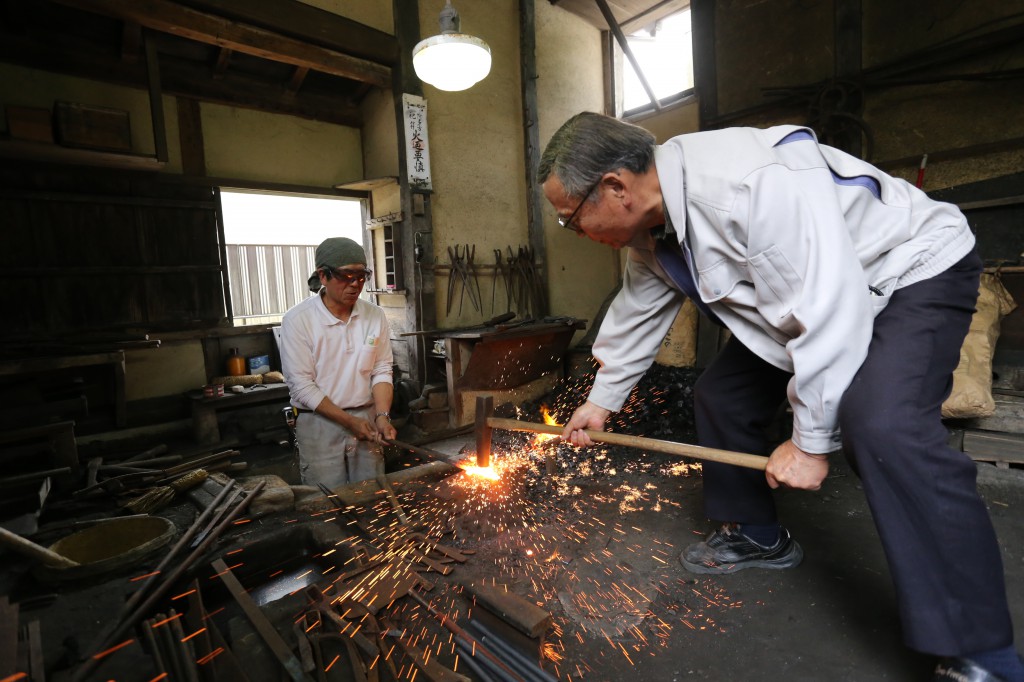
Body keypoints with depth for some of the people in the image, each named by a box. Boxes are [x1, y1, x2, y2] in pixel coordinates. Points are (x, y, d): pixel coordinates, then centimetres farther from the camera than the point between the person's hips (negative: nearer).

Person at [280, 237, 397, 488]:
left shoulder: (375, 316, -2)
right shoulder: (297, 320, -11)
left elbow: (382, 371, 3)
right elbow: (301, 386, -12)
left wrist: (382, 415, -11)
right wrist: (349, 421, -15)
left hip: (366, 421, 3)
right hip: (319, 423, -3)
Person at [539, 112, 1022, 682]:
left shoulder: (753, 181, -37)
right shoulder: (650, 228, -8)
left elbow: (829, 309, -36)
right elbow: (637, 313, 5)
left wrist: (811, 441, -26)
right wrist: (602, 401, 13)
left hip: (916, 271, -8)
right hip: (804, 286, 8)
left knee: (880, 424, -32)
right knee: (720, 396, 4)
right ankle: (756, 536, 24)